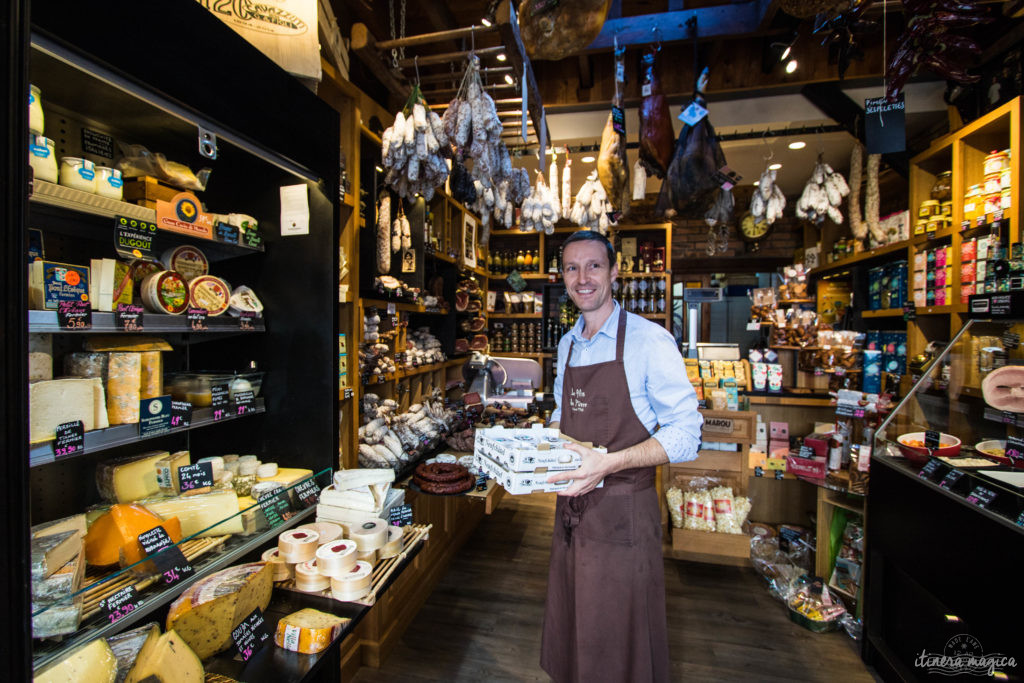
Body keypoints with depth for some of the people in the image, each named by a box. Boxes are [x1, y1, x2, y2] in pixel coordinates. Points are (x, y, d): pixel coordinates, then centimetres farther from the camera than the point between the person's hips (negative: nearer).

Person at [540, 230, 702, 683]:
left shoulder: (649, 341, -14)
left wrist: (610, 462, -27)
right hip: (570, 508, 6)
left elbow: (686, 434, -15)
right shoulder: (567, 344, 7)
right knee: (568, 633, 23)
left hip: (622, 512, -6)